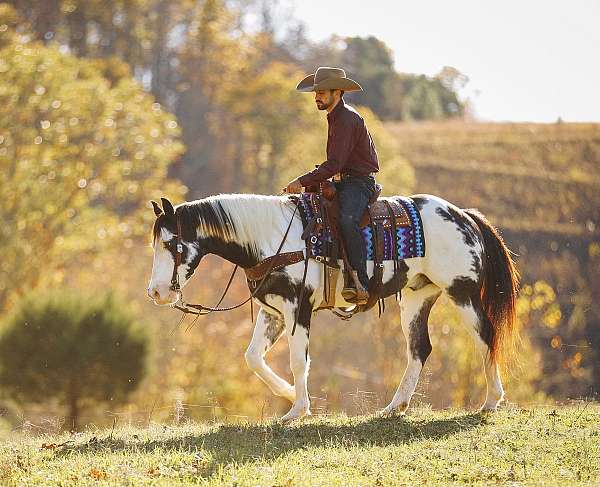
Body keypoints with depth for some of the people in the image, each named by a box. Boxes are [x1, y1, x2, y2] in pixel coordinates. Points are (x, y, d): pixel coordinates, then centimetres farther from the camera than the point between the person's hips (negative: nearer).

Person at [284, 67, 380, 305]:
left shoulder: (347, 120, -16)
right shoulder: (335, 117, 17)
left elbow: (334, 165, -23)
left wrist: (302, 182, -22)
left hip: (359, 182, -11)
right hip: (343, 182, 11)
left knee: (347, 220, -34)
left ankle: (360, 283, -39)